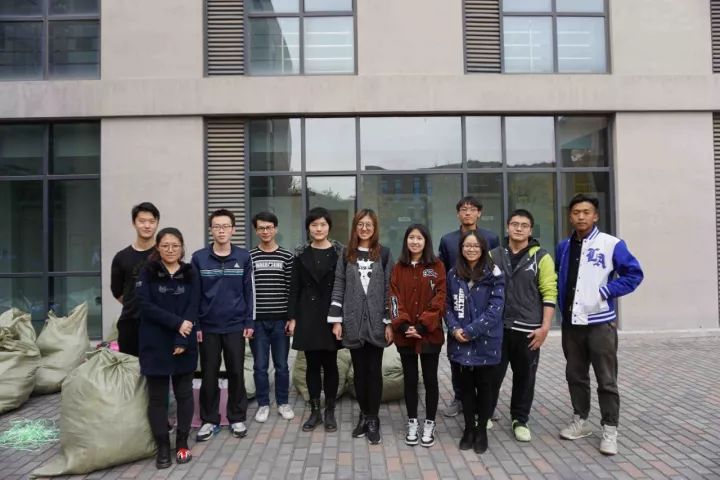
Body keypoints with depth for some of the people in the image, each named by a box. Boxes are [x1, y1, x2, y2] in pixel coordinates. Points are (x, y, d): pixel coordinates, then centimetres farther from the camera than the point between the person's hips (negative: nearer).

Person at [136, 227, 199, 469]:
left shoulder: (190, 274, 3)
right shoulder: (147, 272, 0)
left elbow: (192, 309, -3)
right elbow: (144, 305, -11)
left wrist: (182, 340, -14)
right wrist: (176, 322, -18)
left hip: (184, 345, 1)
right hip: (155, 344, -1)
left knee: (184, 393, 7)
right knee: (157, 396, 6)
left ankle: (182, 443, 21)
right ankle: (163, 447, 18)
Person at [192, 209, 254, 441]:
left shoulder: (243, 257, -1)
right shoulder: (199, 258, -2)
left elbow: (249, 291, 3)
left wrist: (250, 322, 0)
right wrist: (194, 324, -2)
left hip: (235, 326, 0)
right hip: (208, 327, 0)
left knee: (236, 373, 8)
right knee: (209, 375, 8)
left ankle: (237, 418, 22)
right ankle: (209, 420, 22)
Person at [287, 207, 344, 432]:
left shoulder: (339, 252, -1)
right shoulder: (301, 254, 4)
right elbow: (294, 287, 4)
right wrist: (292, 317, -1)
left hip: (331, 314, -1)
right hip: (307, 315, 2)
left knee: (330, 364, 6)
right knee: (312, 364, 8)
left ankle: (330, 412, 19)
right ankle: (315, 411, 20)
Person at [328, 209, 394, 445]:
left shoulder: (384, 254, 2)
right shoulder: (346, 255, 6)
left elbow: (389, 289, 0)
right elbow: (338, 288, 4)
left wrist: (389, 322, -4)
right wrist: (336, 320, -3)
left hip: (376, 322, -1)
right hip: (353, 322, 2)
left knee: (374, 370, 2)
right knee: (359, 370, 9)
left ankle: (373, 420, 14)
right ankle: (364, 415, 23)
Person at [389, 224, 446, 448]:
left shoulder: (437, 266, -2)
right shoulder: (398, 268, 5)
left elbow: (440, 299, -8)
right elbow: (395, 299, 0)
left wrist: (422, 326, -15)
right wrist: (404, 325, -13)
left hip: (430, 334, -2)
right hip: (404, 334, 2)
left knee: (430, 379, 7)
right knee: (410, 379, 11)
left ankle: (429, 424, 21)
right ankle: (412, 423, 24)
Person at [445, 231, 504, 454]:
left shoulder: (494, 275, -6)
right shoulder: (453, 275, 5)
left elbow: (495, 309, -13)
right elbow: (448, 305, 7)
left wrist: (471, 331, -18)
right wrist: (455, 328, -11)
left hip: (485, 341, -2)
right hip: (460, 342, 3)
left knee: (484, 386, 10)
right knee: (466, 385, 12)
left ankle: (482, 430, 26)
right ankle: (469, 428, 28)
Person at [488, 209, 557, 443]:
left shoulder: (541, 257, -1)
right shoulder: (493, 255, 6)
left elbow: (549, 293, -4)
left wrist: (545, 327, -11)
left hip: (527, 329, -1)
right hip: (496, 327, 1)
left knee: (525, 377, 10)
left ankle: (520, 420, 26)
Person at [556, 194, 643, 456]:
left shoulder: (611, 244, -7)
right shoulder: (563, 247, 7)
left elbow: (634, 274, -6)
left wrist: (605, 291, -13)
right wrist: (562, 302, 6)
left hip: (600, 322, -4)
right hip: (571, 323, 5)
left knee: (606, 379, 4)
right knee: (575, 375, 14)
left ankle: (610, 430, 17)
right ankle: (580, 420, 29)